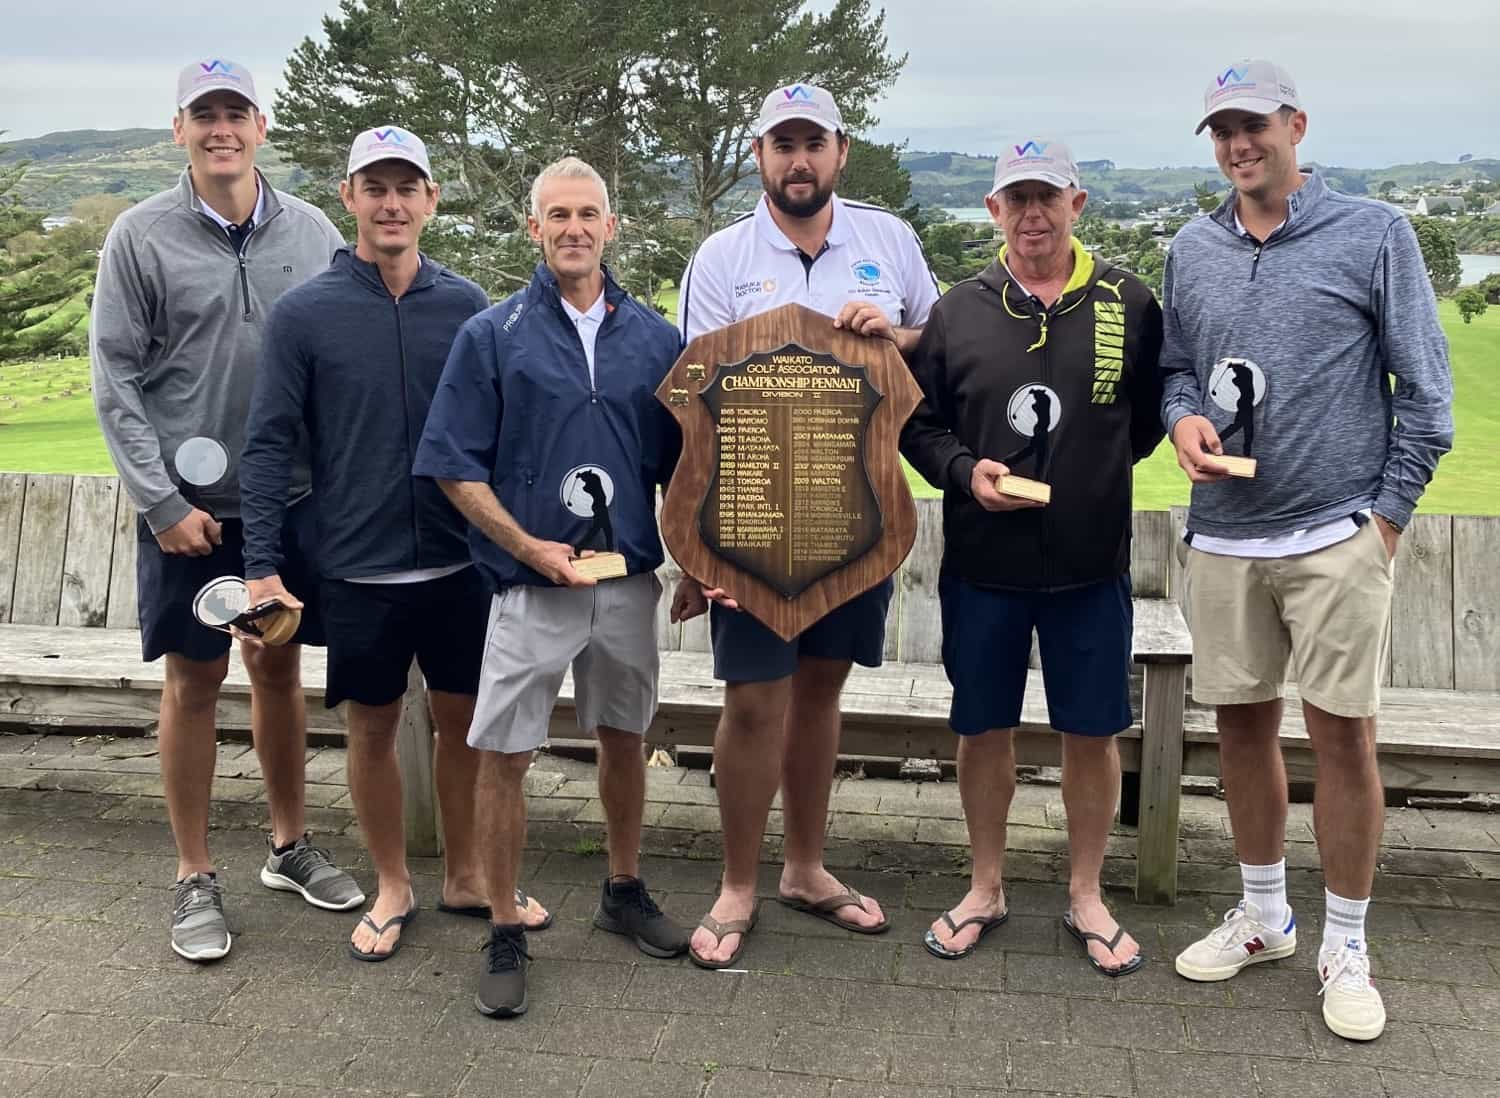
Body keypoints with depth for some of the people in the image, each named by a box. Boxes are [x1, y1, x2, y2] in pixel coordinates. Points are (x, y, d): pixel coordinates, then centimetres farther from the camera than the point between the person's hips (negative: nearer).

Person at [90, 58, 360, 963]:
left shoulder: (313, 233, 1)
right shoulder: (142, 237, -4)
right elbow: (116, 380, -5)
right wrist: (163, 502, -10)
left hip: (293, 496, 2)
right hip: (189, 505, -2)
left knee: (280, 669, 14)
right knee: (194, 682, 7)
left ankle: (291, 845, 30)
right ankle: (196, 877, 20)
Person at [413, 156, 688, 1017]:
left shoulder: (656, 337, 5)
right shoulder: (493, 334, -3)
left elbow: (680, 466, 11)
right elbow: (456, 467, -5)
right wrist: (529, 547, -13)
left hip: (630, 580, 3)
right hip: (529, 582, -3)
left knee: (625, 738, 16)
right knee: (505, 755, 0)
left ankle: (625, 891, 36)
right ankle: (506, 935, 15)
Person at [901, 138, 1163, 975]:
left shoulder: (1130, 304, 0)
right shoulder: (959, 311, 3)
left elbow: (1155, 411, 8)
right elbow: (918, 422, 6)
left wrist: (1098, 466, -2)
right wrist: (966, 471, -11)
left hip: (1092, 565, -1)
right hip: (981, 564, 1)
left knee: (1093, 732, 8)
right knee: (985, 729, 10)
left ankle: (1087, 896, 26)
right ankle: (987, 889, 28)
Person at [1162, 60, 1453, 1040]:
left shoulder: (1374, 235, -3)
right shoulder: (1192, 251, 8)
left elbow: (1425, 393, -2)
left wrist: (1388, 515, -5)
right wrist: (1184, 418, -5)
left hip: (1339, 537, -4)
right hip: (1225, 538, 4)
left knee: (1342, 735, 0)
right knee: (1243, 725, 12)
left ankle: (1346, 949, 16)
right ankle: (1263, 917, 30)